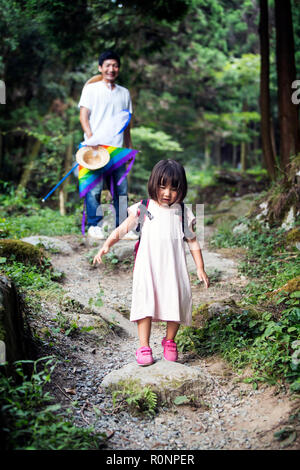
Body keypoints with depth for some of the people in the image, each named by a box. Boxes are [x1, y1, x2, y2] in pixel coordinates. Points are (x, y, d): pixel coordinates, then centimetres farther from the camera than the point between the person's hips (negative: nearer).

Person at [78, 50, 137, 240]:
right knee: (95, 187, -7)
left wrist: (129, 147, 18)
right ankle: (94, 225, 4)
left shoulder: (124, 93, 19)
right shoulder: (91, 89, 6)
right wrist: (91, 138, -15)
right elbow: (83, 116, 0)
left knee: (121, 188, 2)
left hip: (117, 148, 4)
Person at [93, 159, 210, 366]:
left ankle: (170, 342, 25)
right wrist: (107, 245, -13)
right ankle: (144, 347, 4)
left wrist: (200, 268, 5)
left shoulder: (183, 214, 3)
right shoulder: (143, 210, 0)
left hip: (174, 269, 1)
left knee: (175, 302, 2)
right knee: (145, 303, -7)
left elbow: (193, 241, 8)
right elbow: (123, 229, 1)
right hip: (148, 268, -1)